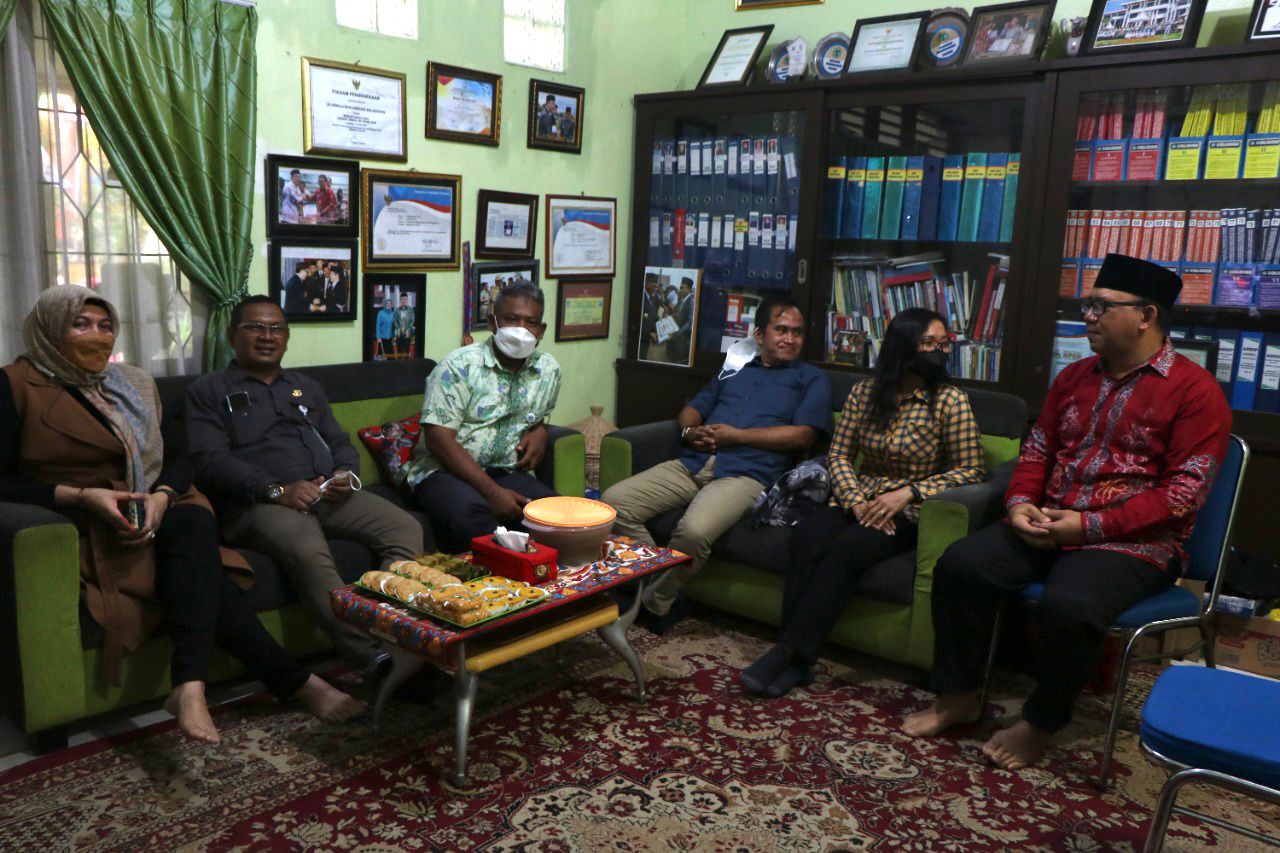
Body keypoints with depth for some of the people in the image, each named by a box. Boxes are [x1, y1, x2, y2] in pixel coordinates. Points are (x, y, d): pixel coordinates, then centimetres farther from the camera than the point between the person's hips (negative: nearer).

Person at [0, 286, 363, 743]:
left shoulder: (134, 384, 18)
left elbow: (175, 457, 13)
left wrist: (162, 495, -10)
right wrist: (82, 496, -20)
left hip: (152, 514, 5)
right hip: (86, 529, -4)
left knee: (194, 522, -32)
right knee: (199, 567, -30)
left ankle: (190, 686, -38)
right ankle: (296, 681, -31)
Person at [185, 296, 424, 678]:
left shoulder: (306, 387, 28)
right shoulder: (208, 391, 11)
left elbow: (340, 443, 24)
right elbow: (211, 460, -4)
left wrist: (346, 474, -2)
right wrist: (277, 490, -17)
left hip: (330, 495, 6)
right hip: (259, 502, -5)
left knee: (406, 529, -20)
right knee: (309, 552, -38)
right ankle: (372, 657, -38)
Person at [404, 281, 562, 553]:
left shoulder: (548, 370, 11)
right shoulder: (459, 365, -8)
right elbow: (439, 440, -15)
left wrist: (540, 431, 3)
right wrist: (492, 492, -22)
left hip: (508, 472, 5)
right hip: (444, 471, -4)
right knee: (470, 515, -38)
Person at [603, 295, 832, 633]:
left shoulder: (811, 378, 14)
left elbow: (803, 434, -1)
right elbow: (692, 409, 29)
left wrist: (735, 435, -6)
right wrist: (690, 431, 3)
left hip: (745, 474, -6)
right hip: (692, 464, 6)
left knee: (693, 530, -35)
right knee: (614, 501, -13)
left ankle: (654, 605, -9)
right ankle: (660, 589, -6)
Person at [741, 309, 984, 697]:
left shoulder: (950, 400, -4)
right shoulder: (863, 393, 8)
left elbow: (969, 471, -4)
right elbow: (839, 454, 9)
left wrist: (907, 494, -15)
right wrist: (856, 501, -10)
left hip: (909, 511, -3)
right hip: (857, 501, 4)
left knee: (846, 548, -33)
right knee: (807, 536, -29)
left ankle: (788, 653, -28)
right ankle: (795, 662, -28)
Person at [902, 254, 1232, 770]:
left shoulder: (1195, 390, -8)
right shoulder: (1074, 377, 13)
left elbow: (1184, 494, -14)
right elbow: (1037, 451, 17)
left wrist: (1089, 525, -20)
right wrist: (1020, 505, -5)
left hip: (1133, 542, -6)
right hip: (1047, 527, 6)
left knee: (1069, 606, -34)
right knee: (960, 564, -16)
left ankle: (1041, 723, -7)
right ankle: (958, 696, -1)